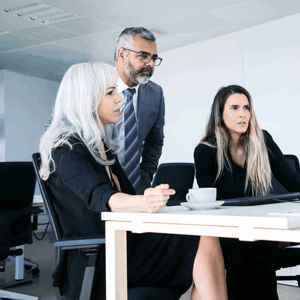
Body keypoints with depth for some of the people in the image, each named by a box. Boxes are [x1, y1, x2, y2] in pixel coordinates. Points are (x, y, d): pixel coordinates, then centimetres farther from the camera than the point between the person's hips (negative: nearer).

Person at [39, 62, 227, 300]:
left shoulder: (103, 145, 19)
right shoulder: (66, 150, -10)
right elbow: (99, 197, -28)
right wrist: (144, 203, -47)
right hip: (97, 258, -8)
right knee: (205, 243, -20)